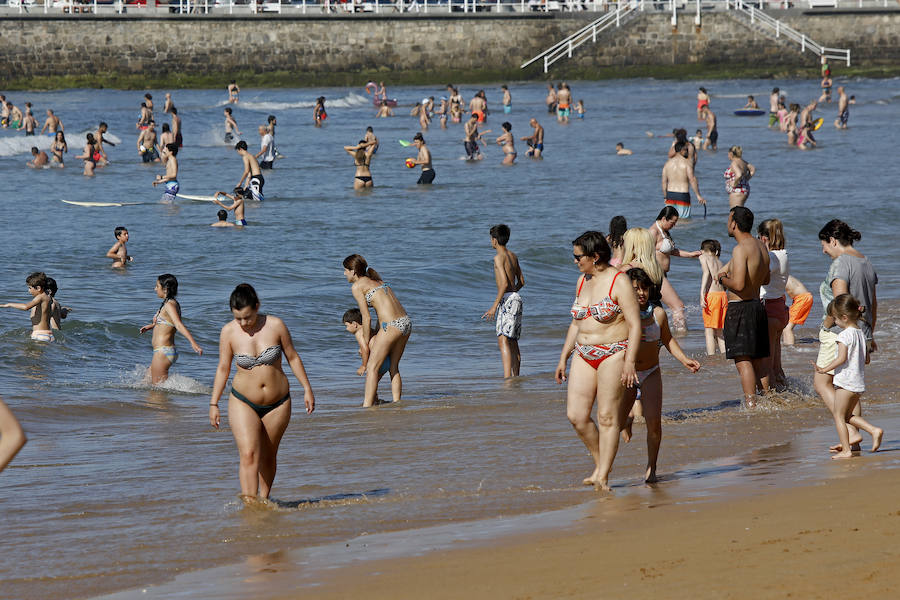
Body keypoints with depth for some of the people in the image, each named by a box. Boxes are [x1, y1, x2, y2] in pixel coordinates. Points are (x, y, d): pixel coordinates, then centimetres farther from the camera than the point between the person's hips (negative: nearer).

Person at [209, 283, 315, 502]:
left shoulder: (275, 325, -8)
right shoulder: (229, 332, -7)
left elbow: (293, 358, 3)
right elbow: (223, 368, 2)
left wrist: (307, 389, 4)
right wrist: (214, 404, 3)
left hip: (277, 402, 1)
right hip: (243, 402, -1)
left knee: (268, 456, 10)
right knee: (248, 455, -16)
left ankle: (264, 499, 27)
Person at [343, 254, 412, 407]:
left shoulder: (357, 286, -1)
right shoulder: (375, 280, 23)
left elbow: (366, 317, -2)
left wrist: (365, 343, 7)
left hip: (392, 326, -8)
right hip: (406, 322, 8)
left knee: (372, 367, -1)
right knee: (393, 367, 18)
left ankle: (367, 407, -5)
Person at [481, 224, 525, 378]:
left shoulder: (499, 257, -10)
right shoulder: (513, 256, 15)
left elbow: (504, 283, -19)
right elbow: (521, 281, 22)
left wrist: (494, 306, -19)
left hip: (507, 300, -9)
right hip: (516, 298, 9)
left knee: (503, 341, -17)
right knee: (513, 342, 16)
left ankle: (507, 378, -29)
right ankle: (515, 376, 20)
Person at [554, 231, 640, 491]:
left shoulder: (619, 282, -9)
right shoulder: (582, 282, 14)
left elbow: (635, 325, -12)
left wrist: (629, 363, -19)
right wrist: (563, 358, 19)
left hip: (613, 354, -7)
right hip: (584, 356, 7)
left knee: (607, 417, -6)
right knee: (576, 415, -2)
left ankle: (603, 475, -1)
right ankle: (600, 463, 14)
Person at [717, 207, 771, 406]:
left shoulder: (741, 249, -16)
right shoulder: (761, 247, 11)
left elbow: (739, 285, -24)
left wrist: (723, 279, -4)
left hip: (740, 308, -9)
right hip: (757, 306, 9)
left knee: (743, 360, -9)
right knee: (759, 360, 14)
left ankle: (751, 405, -15)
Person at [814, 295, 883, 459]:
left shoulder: (844, 335, -14)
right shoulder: (860, 334, 12)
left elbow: (842, 358, -23)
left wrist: (824, 369, -18)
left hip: (845, 381, -9)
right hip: (859, 382, 9)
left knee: (838, 415, 0)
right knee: (848, 416, 19)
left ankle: (846, 450, -3)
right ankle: (874, 431, 5)